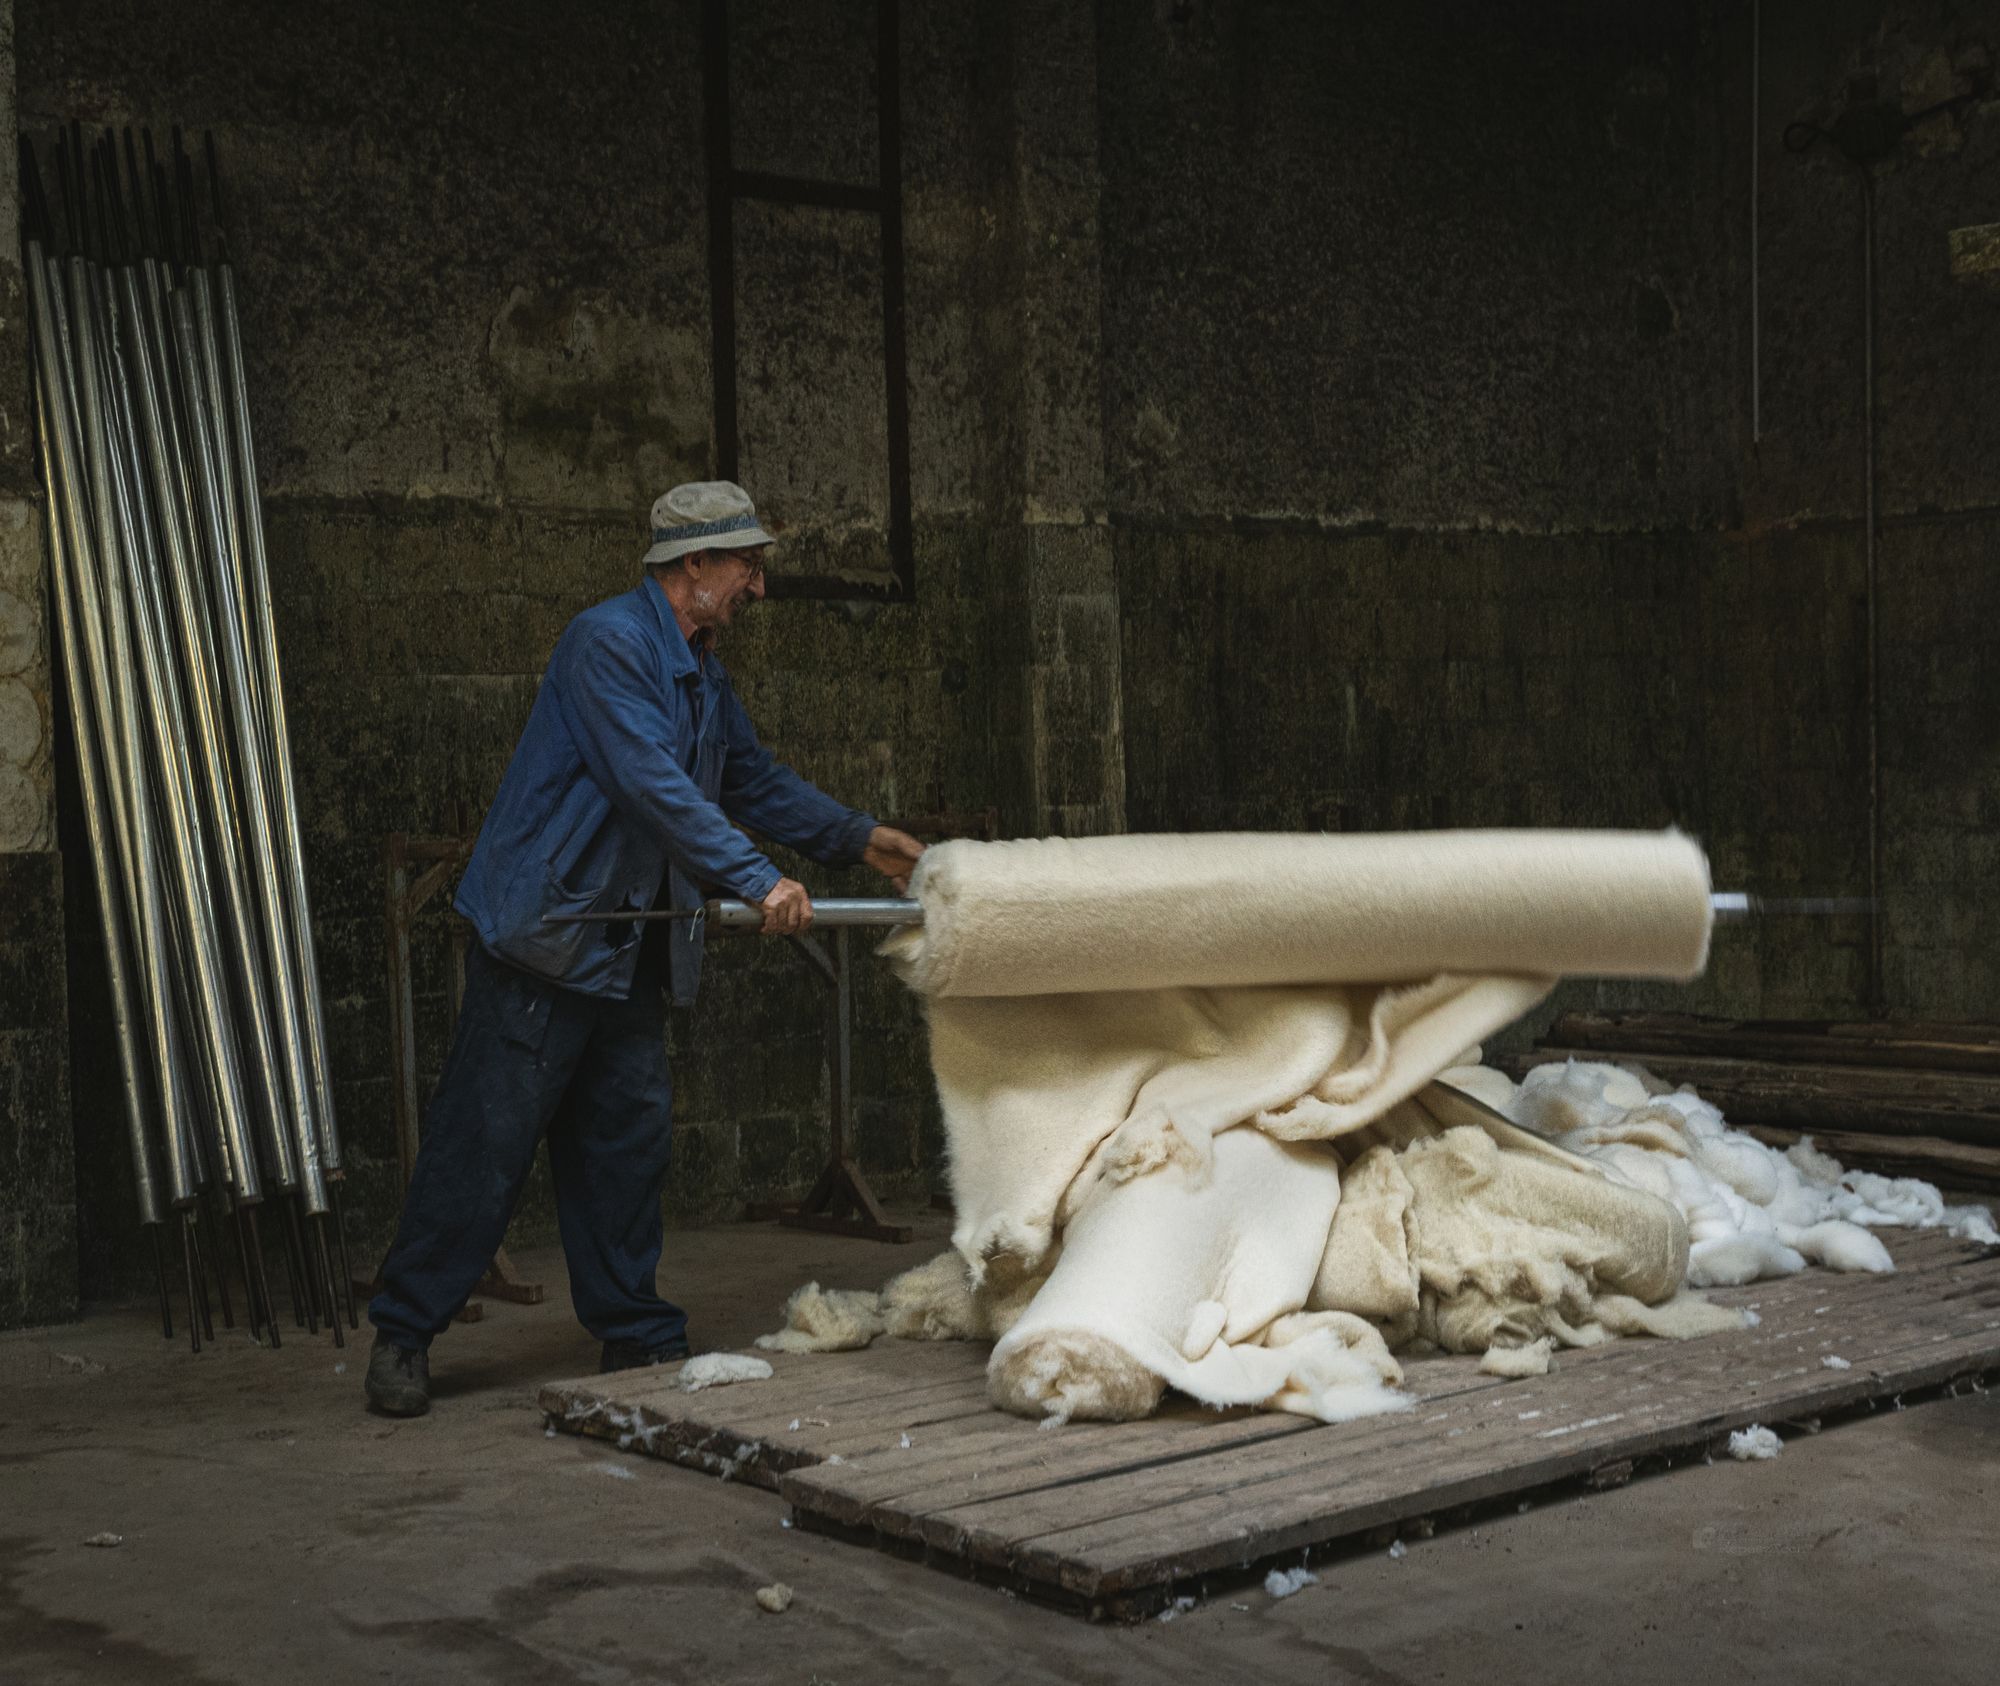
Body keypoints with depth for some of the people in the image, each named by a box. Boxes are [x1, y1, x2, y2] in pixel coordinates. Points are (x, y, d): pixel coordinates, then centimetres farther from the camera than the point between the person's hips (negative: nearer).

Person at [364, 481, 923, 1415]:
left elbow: (755, 778, 25)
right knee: (486, 1138, -4)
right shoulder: (606, 642, -16)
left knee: (629, 1137, 11)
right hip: (542, 931, -9)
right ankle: (402, 1331, 7)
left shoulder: (702, 674, 15)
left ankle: (635, 1332, 20)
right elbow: (653, 785, -25)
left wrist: (858, 837, 18)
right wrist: (757, 881, -28)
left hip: (629, 946, 9)